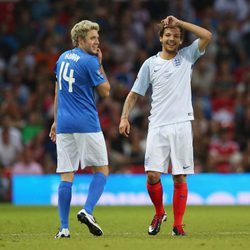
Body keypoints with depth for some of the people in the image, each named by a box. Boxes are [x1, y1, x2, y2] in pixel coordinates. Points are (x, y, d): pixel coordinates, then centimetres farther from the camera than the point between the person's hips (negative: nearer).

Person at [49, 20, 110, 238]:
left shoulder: (63, 58, 13)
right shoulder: (90, 62, -9)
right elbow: (105, 91, -1)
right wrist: (100, 64, 5)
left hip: (64, 124, 6)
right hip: (87, 124, -6)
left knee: (66, 176, 3)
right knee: (102, 170, 7)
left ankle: (64, 227, -3)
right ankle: (87, 211, -11)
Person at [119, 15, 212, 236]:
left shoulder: (187, 57, 9)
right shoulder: (150, 64, 9)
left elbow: (207, 36, -3)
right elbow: (134, 94, 11)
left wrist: (179, 22, -2)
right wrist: (125, 117, -2)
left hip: (181, 125, 0)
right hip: (157, 127, 0)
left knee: (180, 178, -2)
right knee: (152, 175, -8)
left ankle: (178, 225, 5)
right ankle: (159, 214, 16)